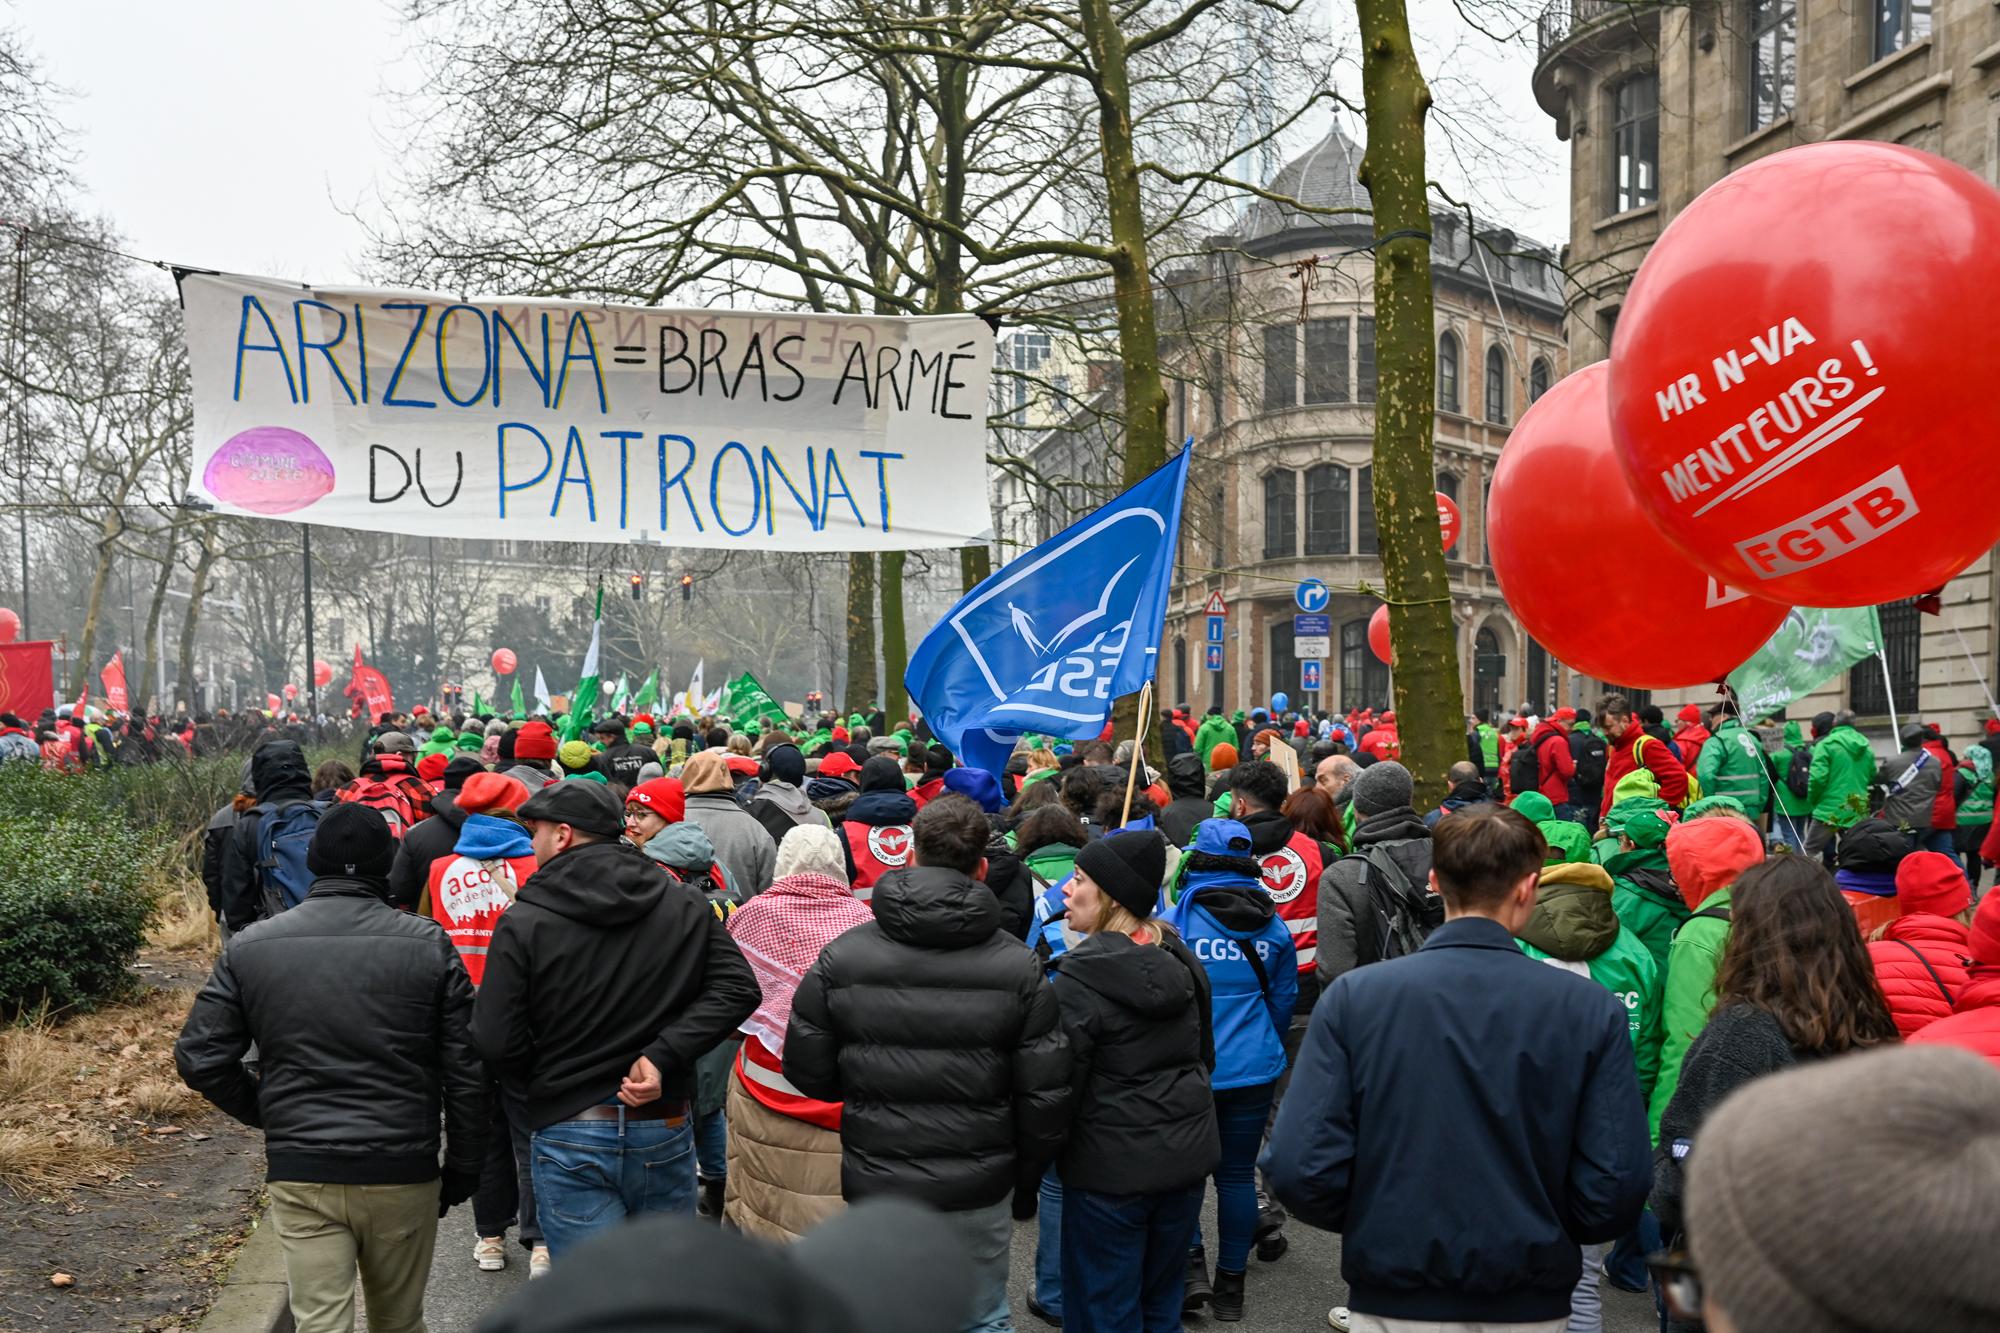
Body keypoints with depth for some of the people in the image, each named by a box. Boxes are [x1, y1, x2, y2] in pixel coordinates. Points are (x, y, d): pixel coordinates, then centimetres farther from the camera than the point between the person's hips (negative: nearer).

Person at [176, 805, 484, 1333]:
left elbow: (199, 1058, 1)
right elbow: (466, 1072, -5)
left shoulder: (250, 946, 0)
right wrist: (461, 1169, 6)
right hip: (402, 1174, 0)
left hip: (300, 1175, 1)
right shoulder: (429, 944, -6)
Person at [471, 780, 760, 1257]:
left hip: (569, 1139, -3)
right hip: (665, 1136, 3)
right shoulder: (686, 905, 0)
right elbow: (737, 988, -8)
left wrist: (540, 1085, 7)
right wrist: (664, 1055, -11)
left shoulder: (523, 922, -10)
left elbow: (497, 1040, -12)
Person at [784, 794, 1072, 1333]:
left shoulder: (842, 956, -8)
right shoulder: (1019, 967, -9)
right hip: (978, 1190, 0)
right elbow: (1046, 1093, -7)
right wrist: (1026, 1178, 10)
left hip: (875, 1186, 1)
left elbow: (808, 1072, -3)